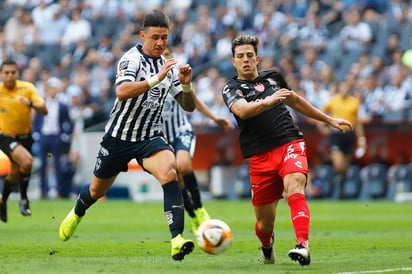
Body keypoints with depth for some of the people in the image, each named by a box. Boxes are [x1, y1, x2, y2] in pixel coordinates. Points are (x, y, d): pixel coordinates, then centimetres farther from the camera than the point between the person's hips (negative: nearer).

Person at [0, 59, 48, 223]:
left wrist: (31, 104, -33)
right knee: (27, 161, -28)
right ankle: (23, 199, -11)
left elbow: (44, 110, -16)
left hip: (25, 136, 3)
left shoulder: (27, 88, -8)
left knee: (15, 175, 10)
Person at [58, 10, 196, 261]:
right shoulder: (132, 59, -15)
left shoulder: (168, 66, 4)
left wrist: (186, 85, -15)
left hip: (151, 136, 3)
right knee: (97, 190, 16)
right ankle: (76, 214, 52)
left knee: (170, 172, -28)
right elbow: (122, 92, -34)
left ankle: (177, 240, -37)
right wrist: (156, 79, -42)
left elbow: (189, 106, 6)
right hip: (119, 136, -3)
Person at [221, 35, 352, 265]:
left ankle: (303, 246, -44)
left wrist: (329, 120, 38)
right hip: (260, 157, -1)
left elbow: (296, 101, 33)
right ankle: (267, 246, 39)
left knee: (295, 189, -30)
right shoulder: (232, 89, 4)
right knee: (265, 223, 3)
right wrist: (269, 101, -37)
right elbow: (242, 110, -19)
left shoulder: (274, 77, 15)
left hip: (290, 144, 1)